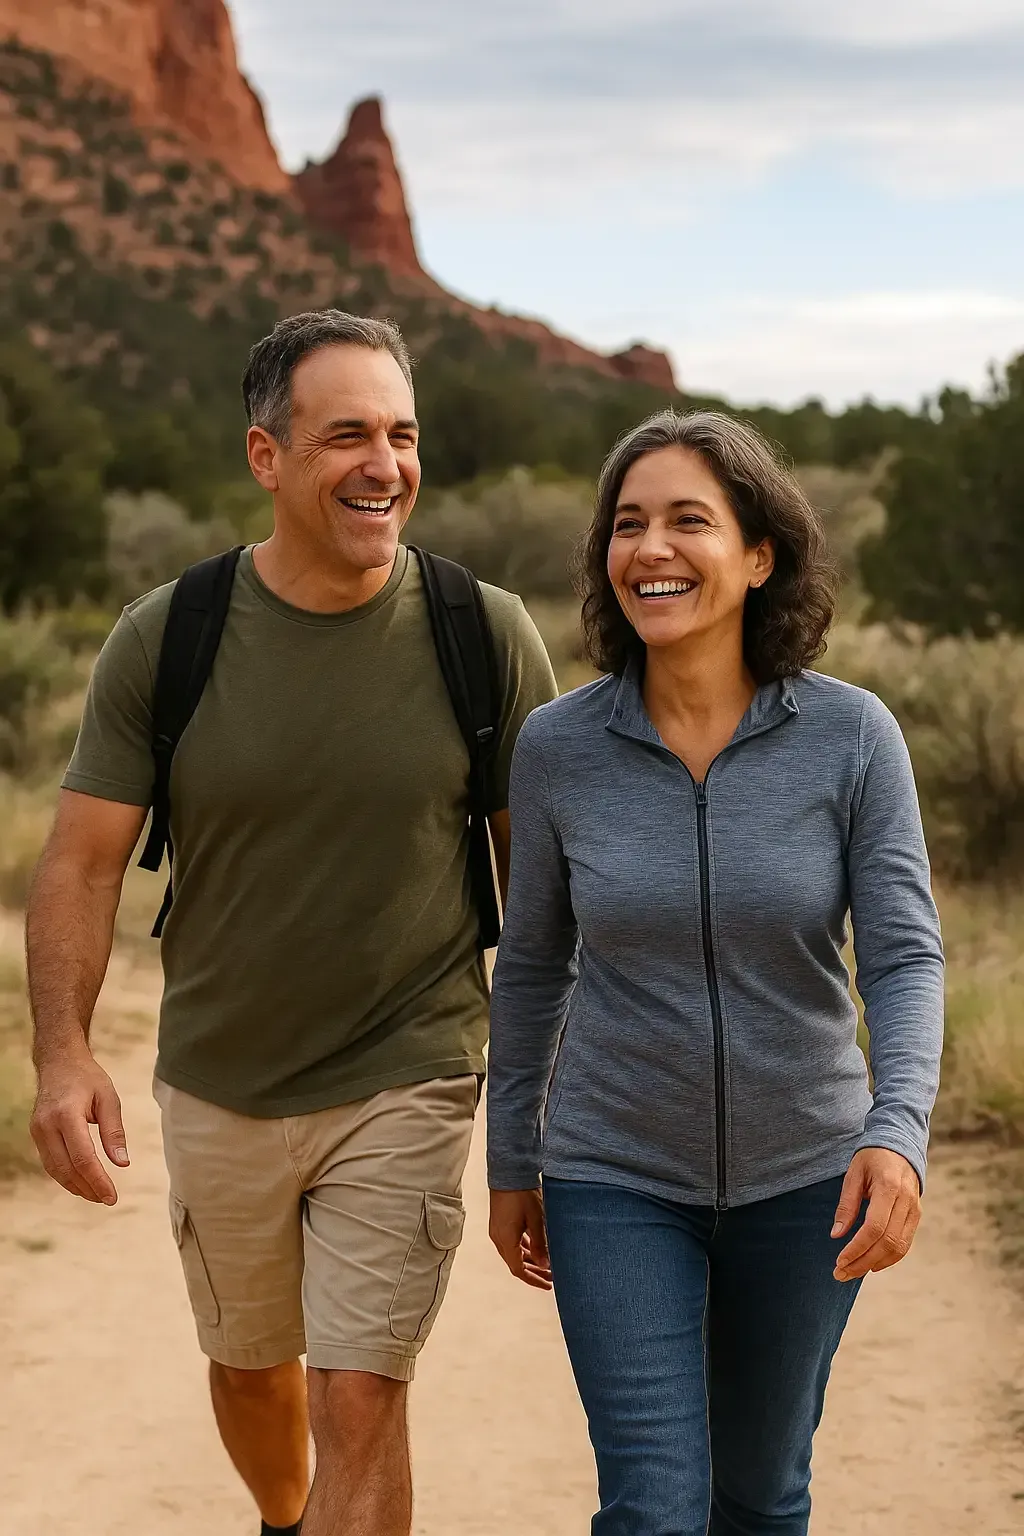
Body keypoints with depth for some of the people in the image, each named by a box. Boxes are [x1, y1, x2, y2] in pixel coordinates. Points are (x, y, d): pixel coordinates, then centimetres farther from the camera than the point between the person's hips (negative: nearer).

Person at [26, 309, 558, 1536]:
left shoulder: (487, 637, -11)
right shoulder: (162, 639, -9)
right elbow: (82, 860, -7)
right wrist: (64, 1052, -21)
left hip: (405, 1083, -2)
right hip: (216, 1089, 3)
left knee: (359, 1399, -9)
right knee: (247, 1366, 22)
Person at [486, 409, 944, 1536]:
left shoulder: (853, 736, -13)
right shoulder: (557, 746, -10)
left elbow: (904, 957, -14)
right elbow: (532, 965, 3)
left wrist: (896, 1132, -31)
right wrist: (510, 1163, 9)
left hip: (803, 1178, 1)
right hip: (616, 1179, 0)